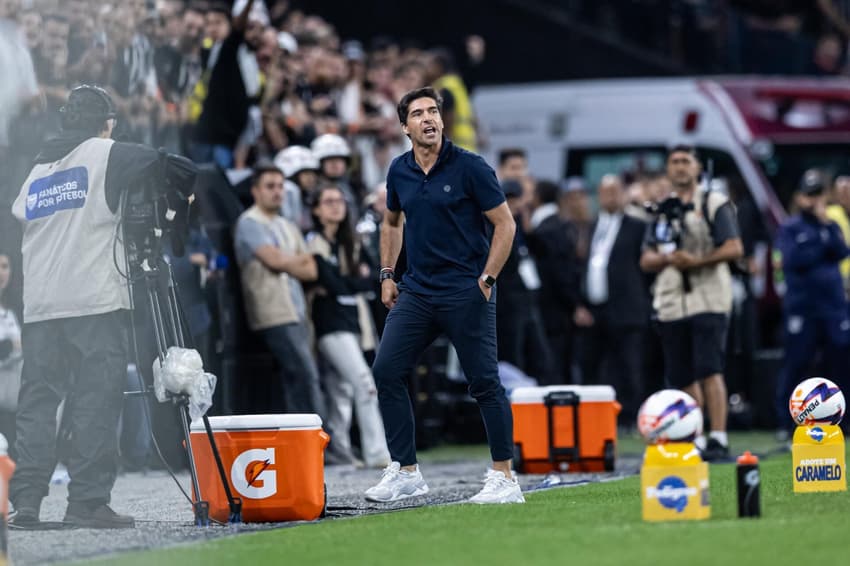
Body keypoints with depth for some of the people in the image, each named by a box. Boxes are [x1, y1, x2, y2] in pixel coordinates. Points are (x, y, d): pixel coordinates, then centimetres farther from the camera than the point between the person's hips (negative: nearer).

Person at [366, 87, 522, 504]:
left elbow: (505, 224, -5)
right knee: (387, 371, -4)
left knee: (485, 382, -3)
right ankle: (405, 473, 3)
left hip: (465, 293, -5)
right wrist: (387, 274, 15)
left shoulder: (469, 167, -8)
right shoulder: (399, 171, 7)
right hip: (416, 292, 5)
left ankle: (504, 479, 4)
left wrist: (486, 279, -11)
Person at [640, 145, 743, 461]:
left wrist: (697, 260, -18)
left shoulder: (714, 204, 2)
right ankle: (695, 440, 14)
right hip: (671, 302, 5)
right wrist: (666, 259, -9)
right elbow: (646, 260, 12)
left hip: (708, 300, -5)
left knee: (709, 370, -15)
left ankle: (718, 438, -18)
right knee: (682, 376, 6)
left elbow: (734, 249, -8)